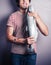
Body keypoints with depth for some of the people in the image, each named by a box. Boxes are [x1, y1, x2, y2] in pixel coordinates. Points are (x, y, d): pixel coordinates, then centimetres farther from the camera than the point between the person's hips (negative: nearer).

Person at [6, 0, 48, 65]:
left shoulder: (34, 15, 2)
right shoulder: (13, 16, -4)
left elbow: (46, 33, -5)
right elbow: (9, 36, -6)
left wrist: (37, 18, -18)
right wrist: (24, 41, -22)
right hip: (16, 53, -1)